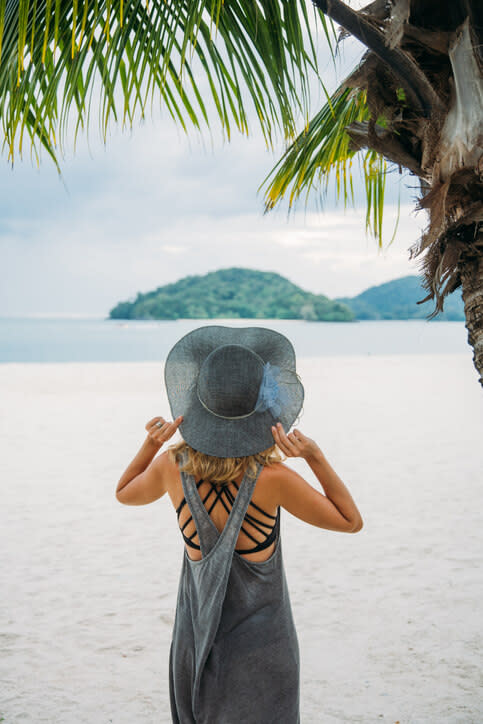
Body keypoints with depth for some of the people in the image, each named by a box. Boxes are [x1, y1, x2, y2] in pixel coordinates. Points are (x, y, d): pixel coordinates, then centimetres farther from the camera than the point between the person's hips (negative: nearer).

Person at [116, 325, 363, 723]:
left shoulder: (173, 467, -13)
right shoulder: (271, 478, -23)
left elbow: (125, 493, 12)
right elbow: (351, 520, -8)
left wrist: (151, 444, -3)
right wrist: (316, 456, -18)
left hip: (195, 642, 4)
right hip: (260, 643, -3)